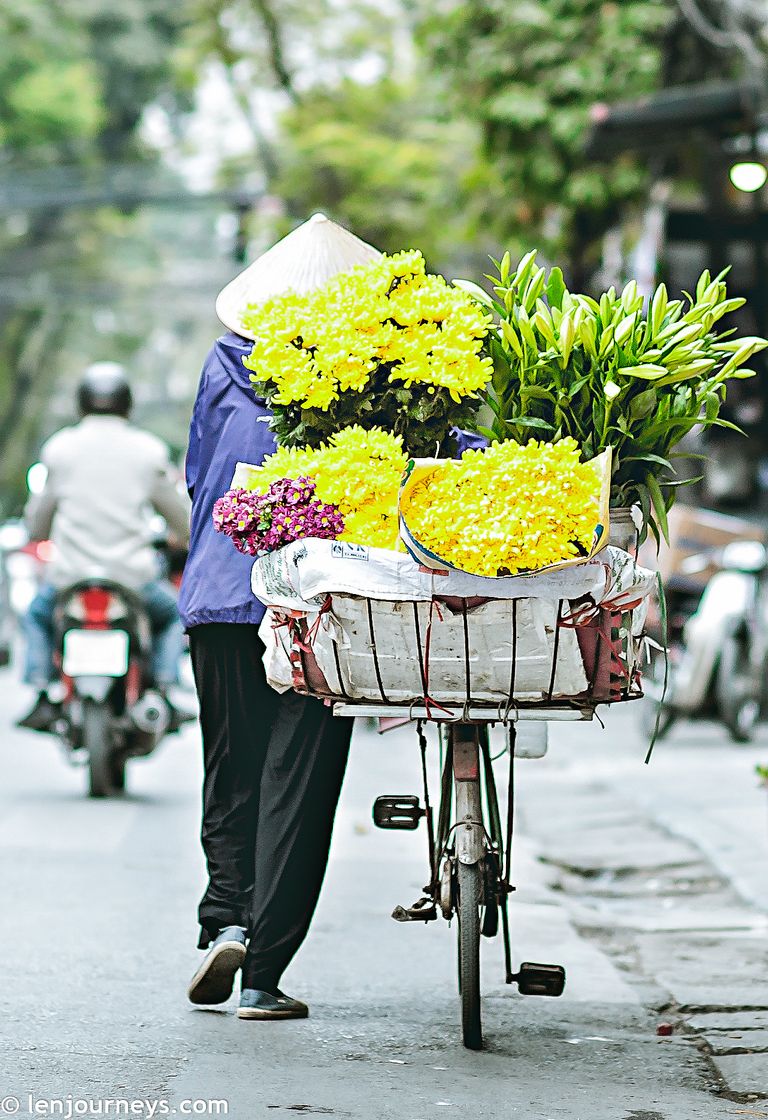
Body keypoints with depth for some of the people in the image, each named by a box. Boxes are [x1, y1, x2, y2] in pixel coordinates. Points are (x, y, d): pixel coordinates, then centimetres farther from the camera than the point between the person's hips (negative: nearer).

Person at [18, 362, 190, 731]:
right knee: (172, 614, 30)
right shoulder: (148, 451, 0)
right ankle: (162, 694, 11)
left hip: (71, 575, 0)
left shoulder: (59, 448, 1)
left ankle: (43, 698, 13)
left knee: (37, 615, 31)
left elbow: (37, 527, 9)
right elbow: (184, 524, 7)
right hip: (133, 575, 0)